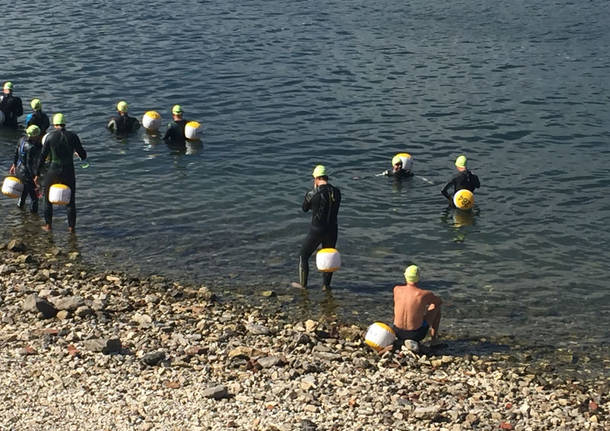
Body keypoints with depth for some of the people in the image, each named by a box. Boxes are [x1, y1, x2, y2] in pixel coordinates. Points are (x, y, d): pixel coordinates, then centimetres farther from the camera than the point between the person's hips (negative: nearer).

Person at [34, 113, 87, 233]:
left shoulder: (50, 137, -8)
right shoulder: (73, 136, -6)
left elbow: (43, 157, -5)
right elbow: (83, 155, -4)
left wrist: (37, 174, 3)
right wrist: (76, 150, 19)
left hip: (53, 171, -1)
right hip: (69, 172, 1)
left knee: (48, 199, 18)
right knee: (71, 201, 14)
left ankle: (48, 225, 23)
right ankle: (71, 227, 18)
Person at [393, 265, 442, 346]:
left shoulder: (396, 289, -7)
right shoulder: (425, 294, -16)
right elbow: (440, 301, 8)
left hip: (398, 332, 3)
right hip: (416, 334, -3)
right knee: (436, 306, 20)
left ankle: (401, 339, 32)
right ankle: (434, 338, 27)